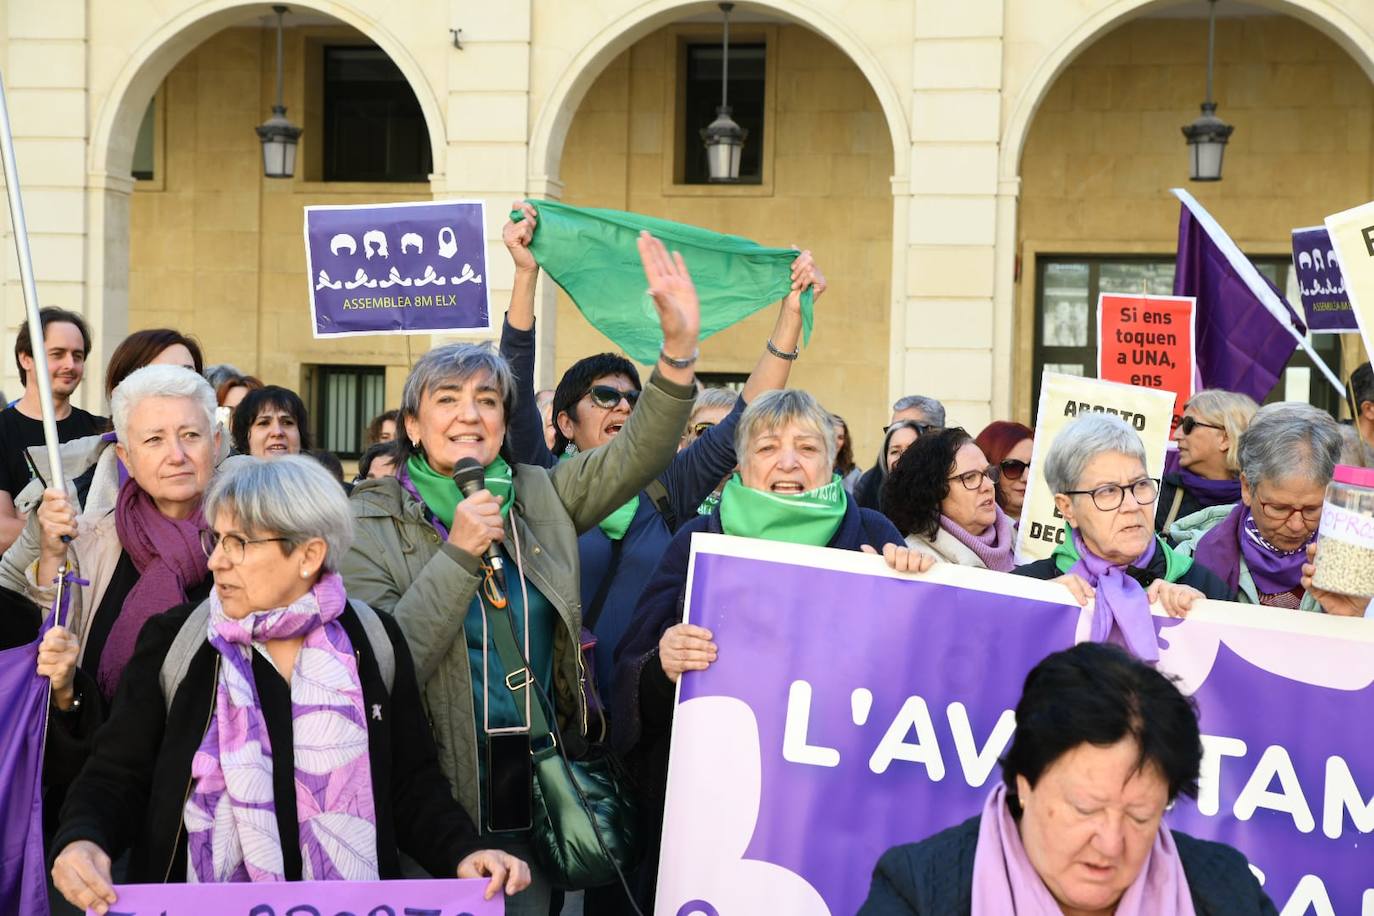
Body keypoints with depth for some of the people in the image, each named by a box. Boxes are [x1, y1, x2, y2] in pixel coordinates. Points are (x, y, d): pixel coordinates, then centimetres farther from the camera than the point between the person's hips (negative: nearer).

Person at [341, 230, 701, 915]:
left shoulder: (538, 498, 7)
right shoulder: (372, 523, -5)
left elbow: (635, 455, -4)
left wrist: (679, 346, -17)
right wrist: (458, 553, -20)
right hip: (437, 802, -3)